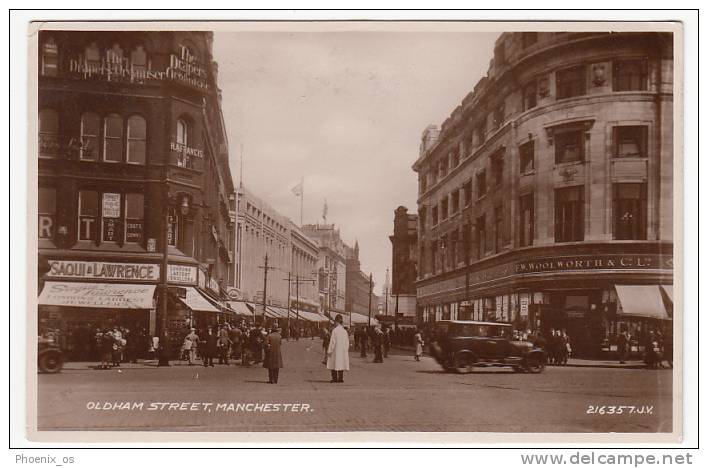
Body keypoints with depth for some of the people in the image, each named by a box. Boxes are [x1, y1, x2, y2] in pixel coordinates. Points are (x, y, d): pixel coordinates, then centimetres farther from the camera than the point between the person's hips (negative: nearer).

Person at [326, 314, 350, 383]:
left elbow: (332, 341, -13)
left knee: (334, 363, 1)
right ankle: (340, 378, 8)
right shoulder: (345, 331, 4)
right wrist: (346, 350, 17)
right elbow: (347, 342, 8)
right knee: (341, 363, 10)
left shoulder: (335, 330, -12)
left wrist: (329, 351, -9)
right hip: (343, 351, 5)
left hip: (336, 350, -5)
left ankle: (334, 378, -3)